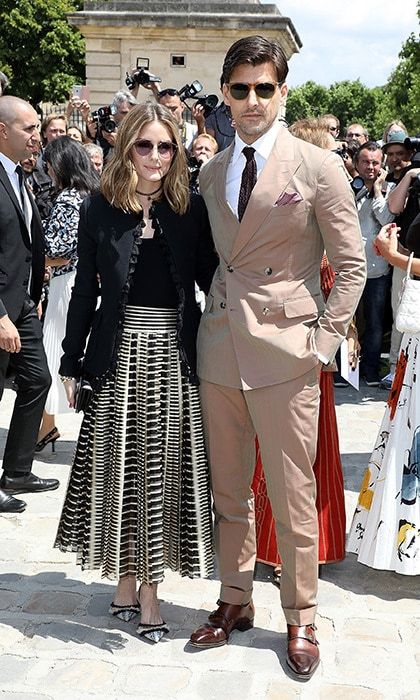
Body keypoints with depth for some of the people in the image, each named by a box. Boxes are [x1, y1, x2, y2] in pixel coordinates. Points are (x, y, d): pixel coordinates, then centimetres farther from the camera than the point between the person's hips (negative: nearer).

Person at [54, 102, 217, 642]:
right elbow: (85, 290, 4)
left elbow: (211, 279, 4)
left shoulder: (190, 208, 3)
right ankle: (127, 580, 22)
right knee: (120, 470, 6)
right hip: (121, 354, 0)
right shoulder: (100, 209, 2)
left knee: (164, 471, 5)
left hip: (175, 355, 1)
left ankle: (147, 584, 18)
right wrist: (72, 362, 3)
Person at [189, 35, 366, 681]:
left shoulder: (320, 167, -4)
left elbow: (351, 266, -2)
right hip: (220, 349, 5)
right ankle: (235, 602, 32)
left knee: (293, 498, 4)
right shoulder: (211, 174, 11)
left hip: (286, 354, -4)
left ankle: (301, 620, 23)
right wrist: (215, 321, 9)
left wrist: (324, 342, -7)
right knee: (228, 492, 14)